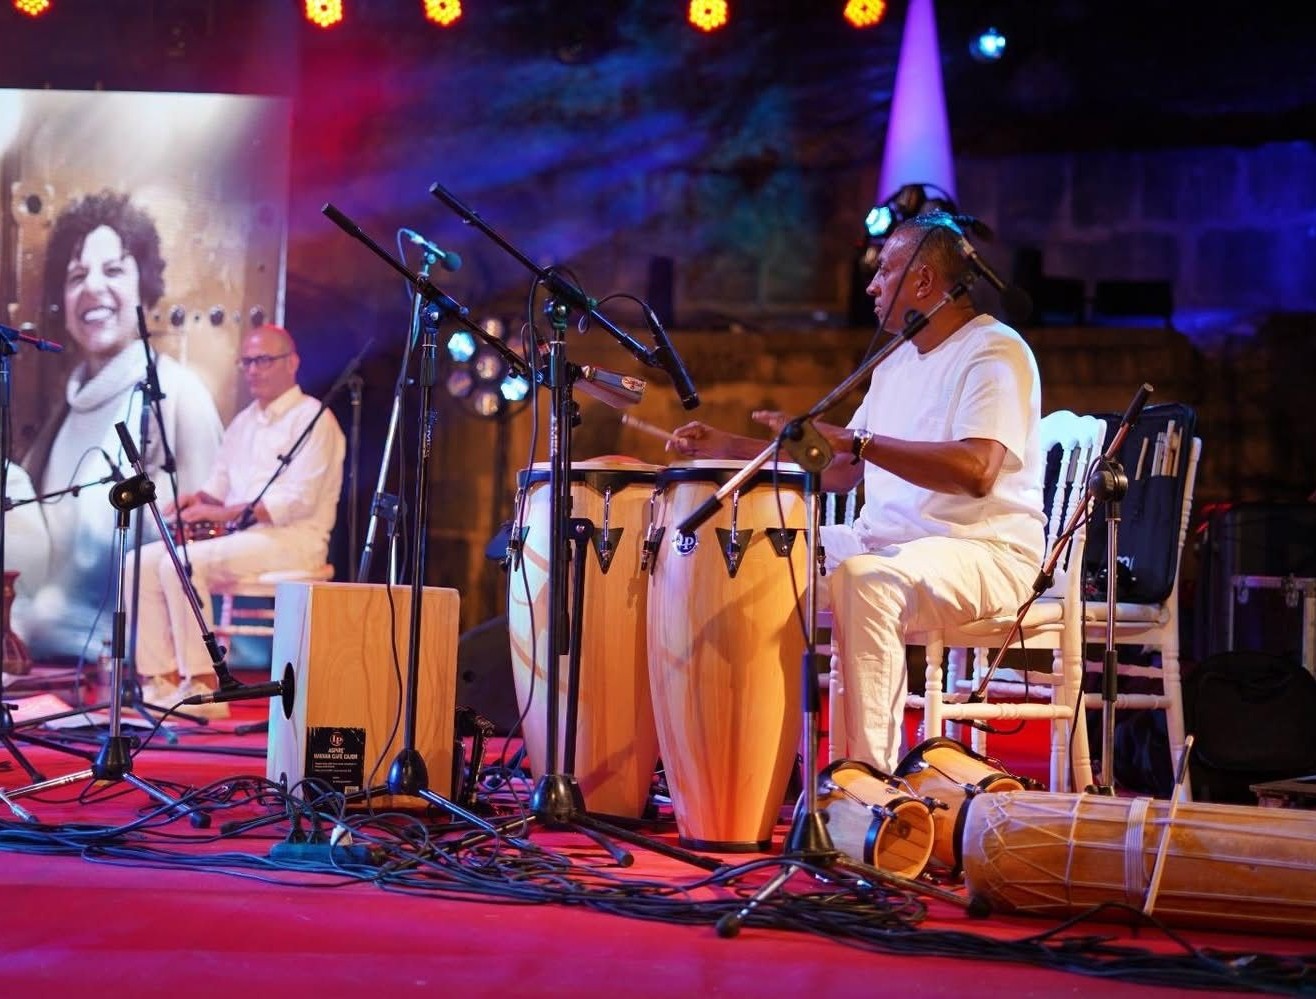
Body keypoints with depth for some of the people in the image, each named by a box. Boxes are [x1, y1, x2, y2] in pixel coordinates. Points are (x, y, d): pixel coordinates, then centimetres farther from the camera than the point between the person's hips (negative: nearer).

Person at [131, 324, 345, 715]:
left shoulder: (312, 418, -6)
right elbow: (219, 487, 23)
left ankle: (204, 687, -23)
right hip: (240, 537, 8)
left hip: (291, 540, -8)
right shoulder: (244, 421, 21)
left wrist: (223, 513, -21)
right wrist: (197, 500, -2)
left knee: (182, 563, -28)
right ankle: (161, 681, -12)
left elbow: (297, 500, -16)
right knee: (144, 561, -9)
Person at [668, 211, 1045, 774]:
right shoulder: (897, 362, 18)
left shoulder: (994, 352, -11)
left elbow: (976, 470, -28)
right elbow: (838, 471, 19)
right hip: (886, 537, 9)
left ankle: (870, 773, -33)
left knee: (863, 580, -37)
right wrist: (729, 447, 11)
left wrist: (856, 439, -30)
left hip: (983, 550, -9)